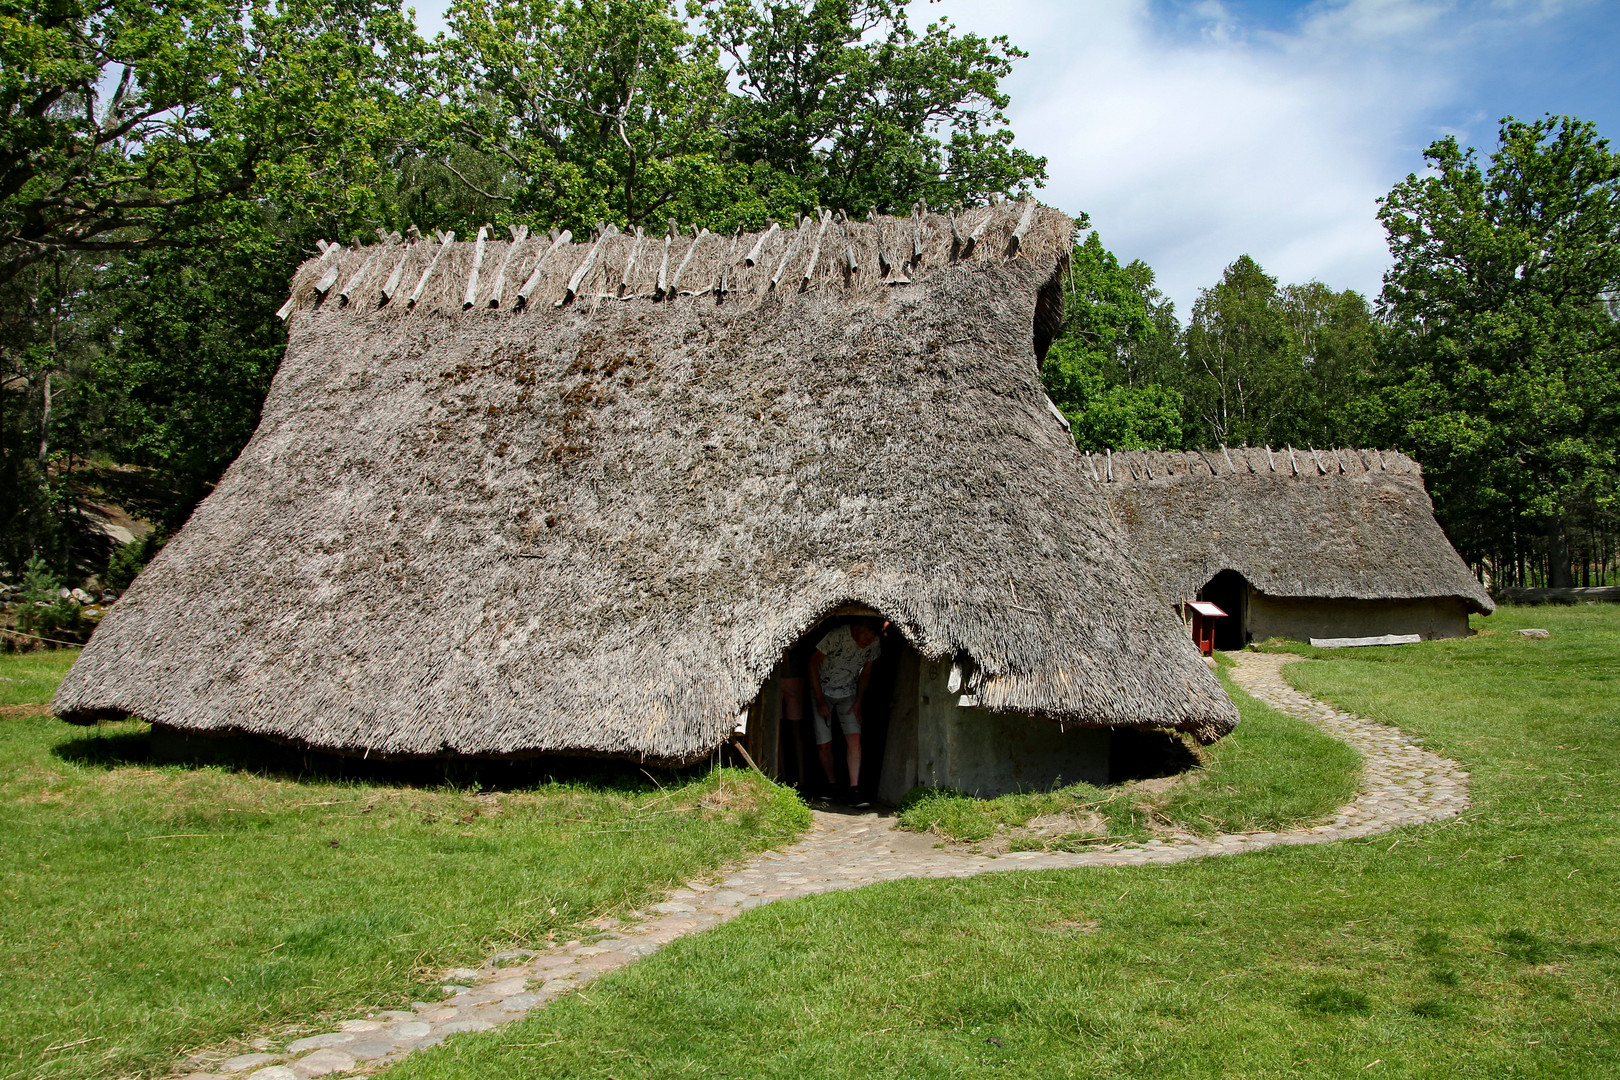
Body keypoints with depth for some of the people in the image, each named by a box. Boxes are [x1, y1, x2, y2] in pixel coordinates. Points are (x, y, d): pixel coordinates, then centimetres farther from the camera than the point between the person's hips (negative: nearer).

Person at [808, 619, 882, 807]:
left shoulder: (874, 644, -15)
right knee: (824, 744, -5)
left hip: (848, 694, 3)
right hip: (822, 691, -3)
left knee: (854, 738, -13)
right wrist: (820, 700, -15)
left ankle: (854, 790, -11)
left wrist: (859, 701, -3)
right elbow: (813, 663, -17)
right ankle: (832, 784, 16)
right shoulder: (837, 636, -30)